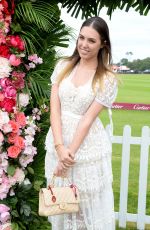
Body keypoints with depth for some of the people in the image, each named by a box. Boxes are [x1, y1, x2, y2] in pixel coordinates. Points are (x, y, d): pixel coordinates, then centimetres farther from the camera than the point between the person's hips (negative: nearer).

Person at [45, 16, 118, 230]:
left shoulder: (108, 79, -8)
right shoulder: (63, 66, 1)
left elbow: (89, 118, -12)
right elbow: (54, 108, -4)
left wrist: (71, 152, -14)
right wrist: (60, 147, -14)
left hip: (88, 147, -3)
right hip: (59, 142, 4)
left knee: (89, 202, 7)